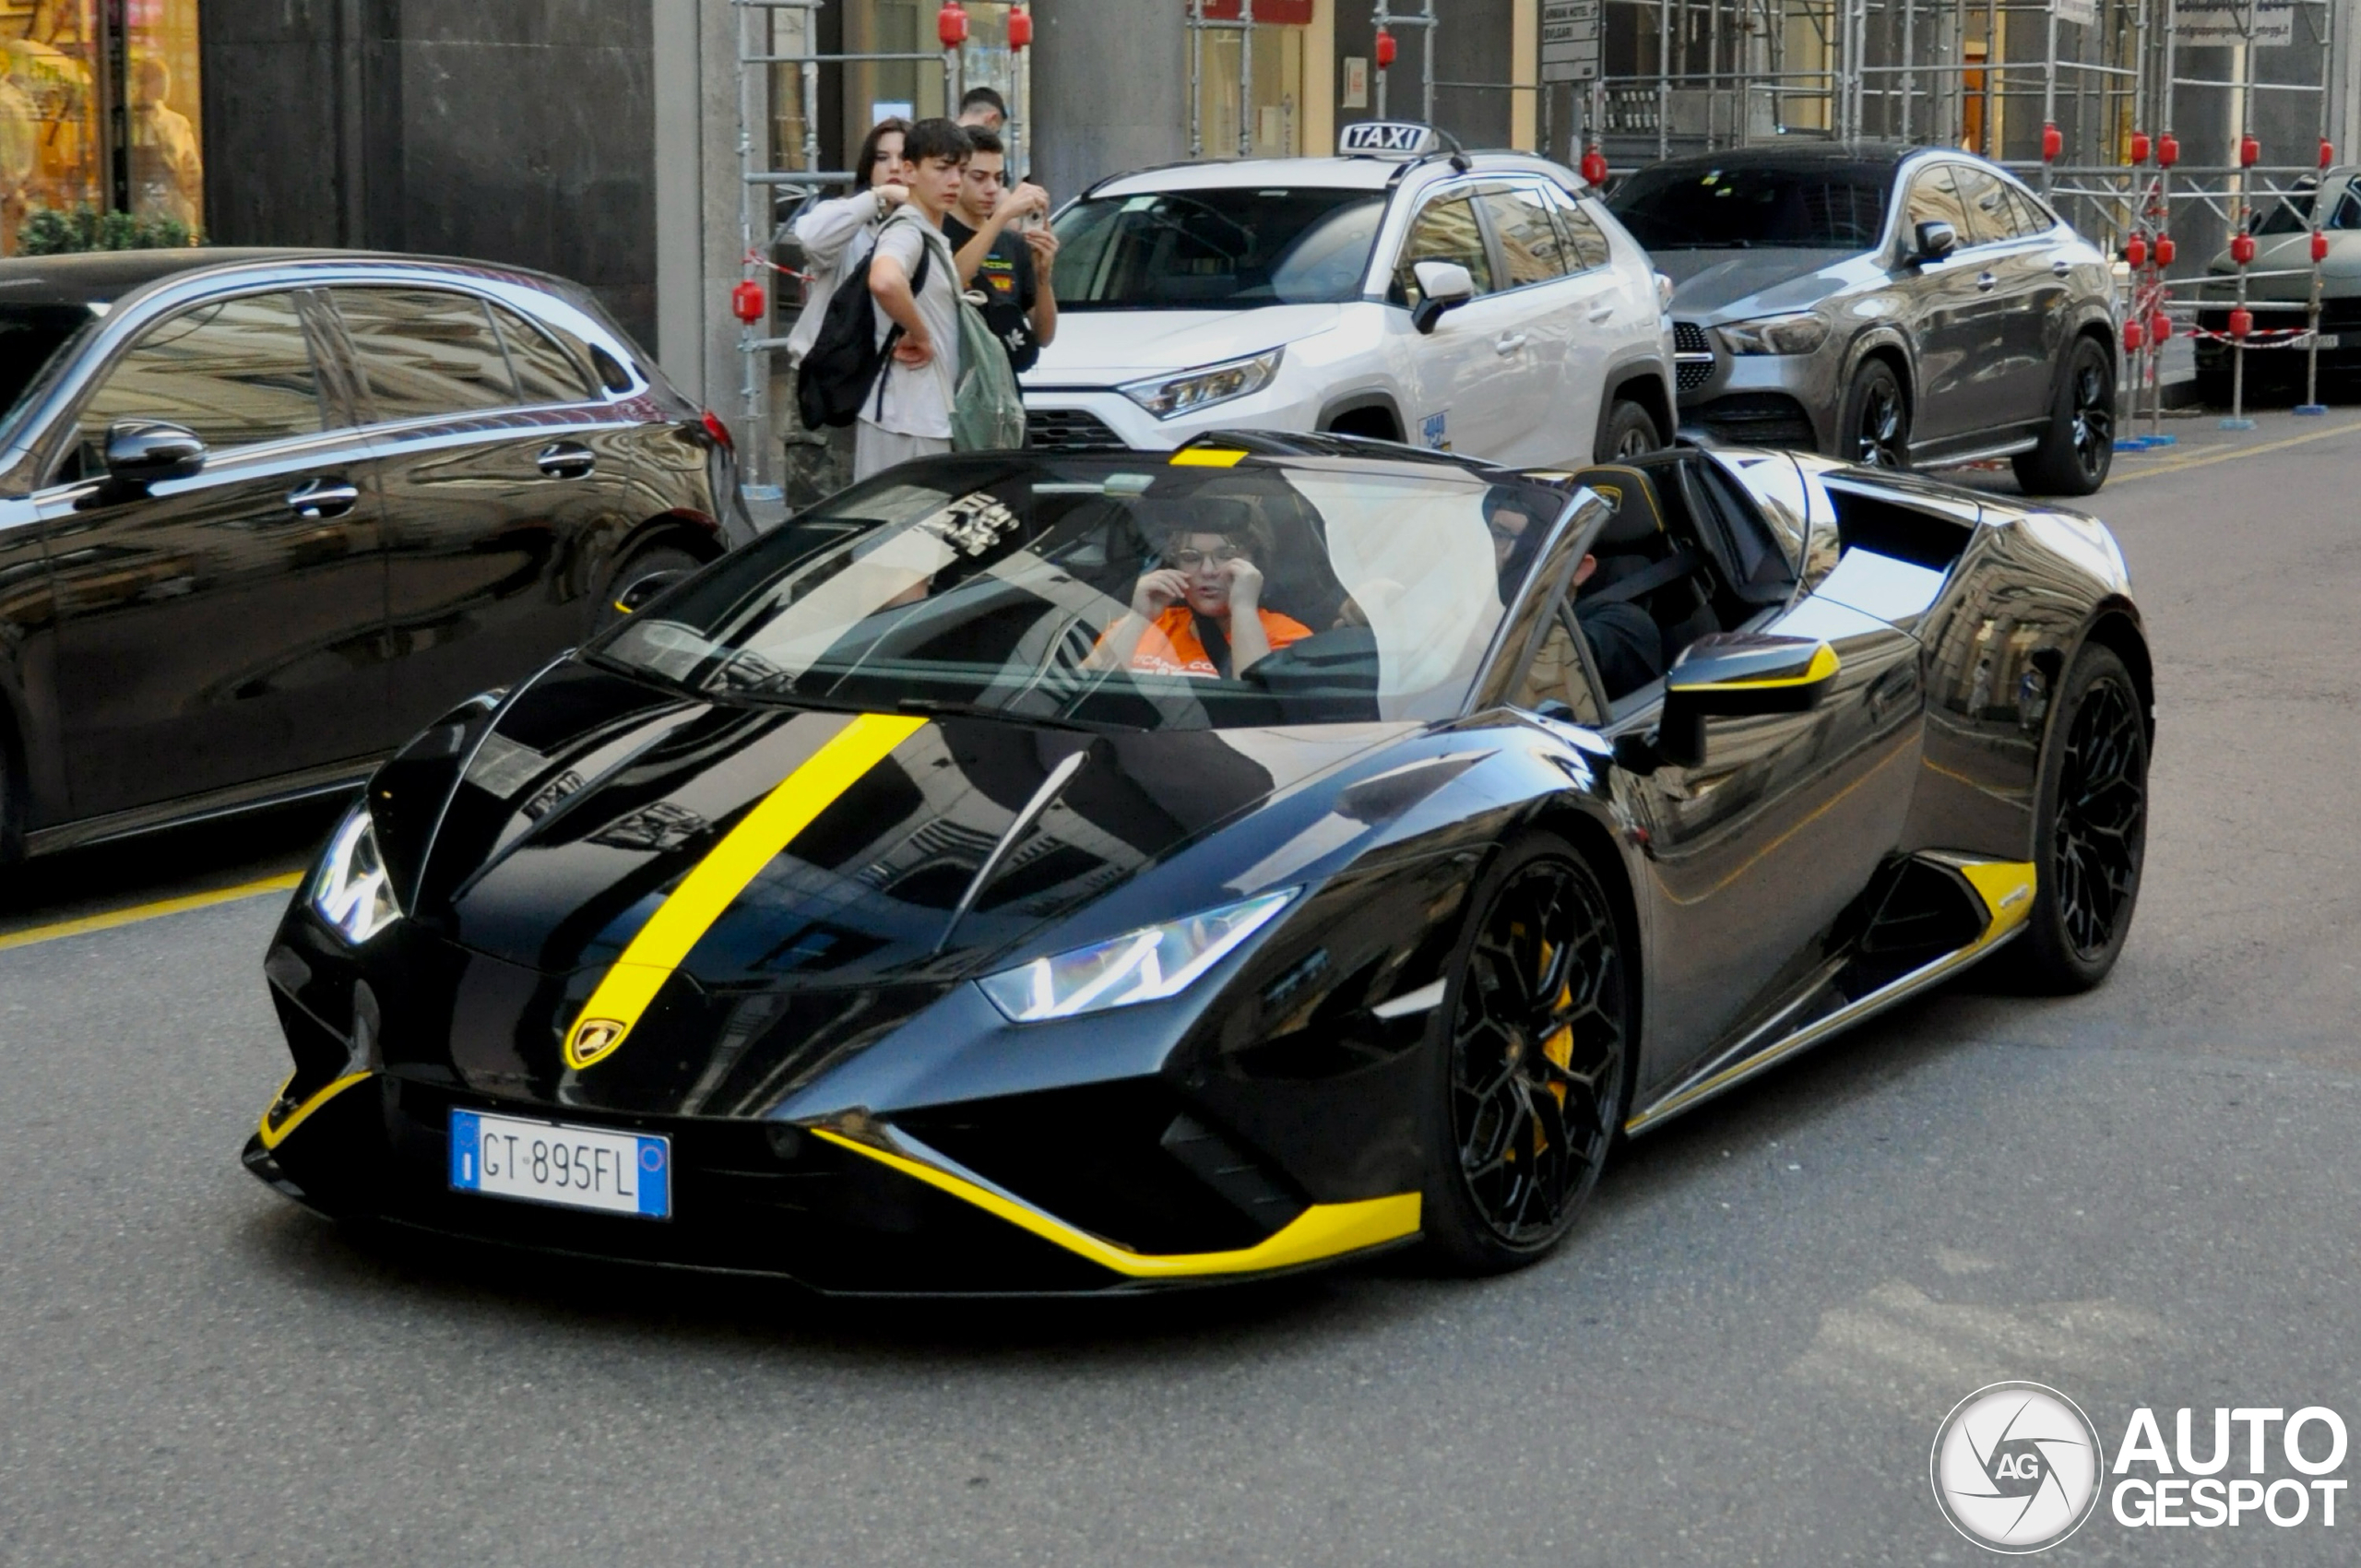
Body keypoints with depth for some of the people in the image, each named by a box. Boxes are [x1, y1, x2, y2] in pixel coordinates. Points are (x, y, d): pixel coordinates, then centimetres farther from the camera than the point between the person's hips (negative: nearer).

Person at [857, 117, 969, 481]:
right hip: (905, 420, -10)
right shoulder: (907, 230, -13)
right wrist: (919, 336, -22)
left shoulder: (933, 237, 18)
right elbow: (884, 281, -35)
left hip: (932, 419, 10)